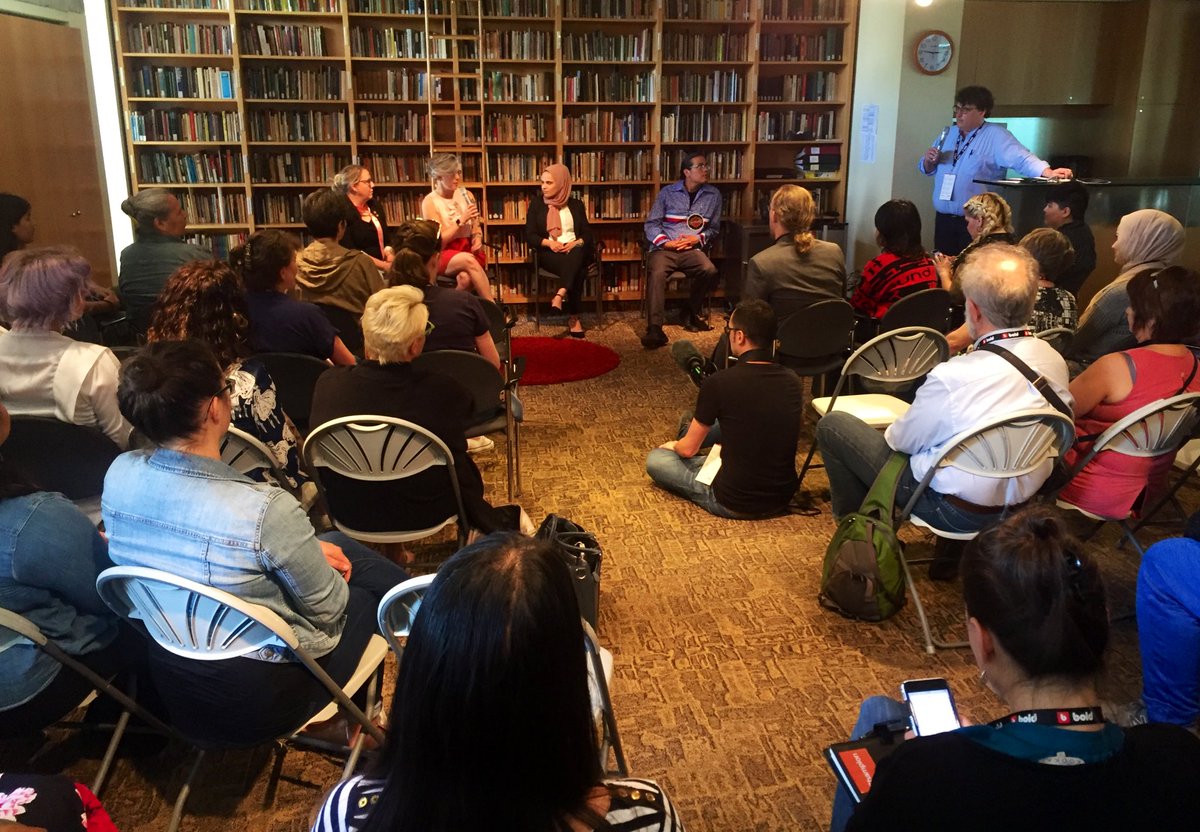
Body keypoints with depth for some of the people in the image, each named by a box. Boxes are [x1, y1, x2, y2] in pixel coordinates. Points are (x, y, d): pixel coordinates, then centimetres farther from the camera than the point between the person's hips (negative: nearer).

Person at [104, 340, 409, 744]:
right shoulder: (264, 510, -34)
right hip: (256, 704, -6)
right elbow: (328, 609, -18)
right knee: (373, 590, 20)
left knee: (335, 544, 19)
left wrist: (306, 550, 4)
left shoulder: (118, 473, -12)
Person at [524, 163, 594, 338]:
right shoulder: (536, 204, 11)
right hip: (549, 253, -1)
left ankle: (560, 295, -53)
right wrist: (548, 243, -15)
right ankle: (573, 317, -40)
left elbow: (587, 233, 10)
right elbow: (529, 236, 4)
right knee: (575, 270, -36)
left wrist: (577, 243, -14)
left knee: (575, 257, -40)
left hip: (575, 250, 2)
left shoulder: (576, 205, 15)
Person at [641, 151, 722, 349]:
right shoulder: (667, 192, 5)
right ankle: (655, 329, -37)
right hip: (664, 248, -2)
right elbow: (651, 223, 5)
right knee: (656, 274, -33)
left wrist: (698, 239, -6)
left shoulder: (713, 195, 10)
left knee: (710, 271, -29)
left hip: (692, 249, 2)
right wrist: (666, 243, -12)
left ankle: (692, 313, -3)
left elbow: (714, 228, 15)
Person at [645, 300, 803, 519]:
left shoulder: (719, 382, -20)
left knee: (655, 459, 13)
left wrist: (673, 446, 20)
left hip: (733, 504, -5)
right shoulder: (792, 382, -5)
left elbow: (689, 449, -6)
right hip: (783, 498, 6)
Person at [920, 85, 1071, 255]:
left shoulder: (995, 135, -6)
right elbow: (927, 169, 20)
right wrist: (929, 160, -2)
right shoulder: (949, 133, 13)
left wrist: (1048, 172, -35)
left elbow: (1021, 158, -19)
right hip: (944, 219, 6)